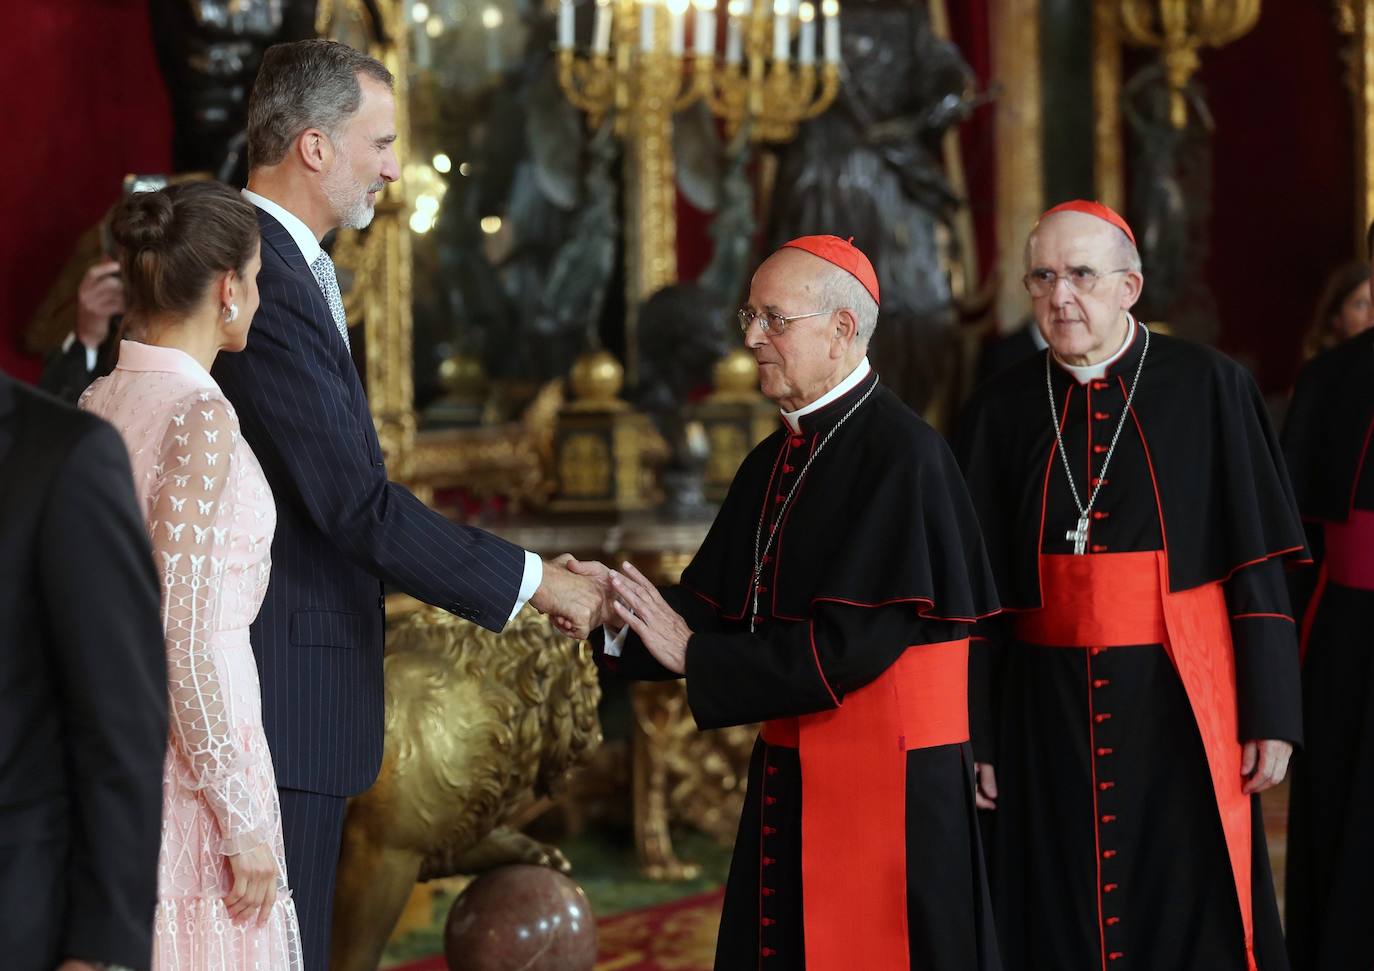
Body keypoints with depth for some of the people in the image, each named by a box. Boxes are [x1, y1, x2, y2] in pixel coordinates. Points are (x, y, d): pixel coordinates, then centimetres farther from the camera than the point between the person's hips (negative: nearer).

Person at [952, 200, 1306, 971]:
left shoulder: (1208, 388, -4)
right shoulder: (1002, 411, 4)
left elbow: (1257, 561, -4)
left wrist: (1272, 713, -8)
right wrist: (973, 734, 3)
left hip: (1182, 707, -2)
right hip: (1048, 715, 2)